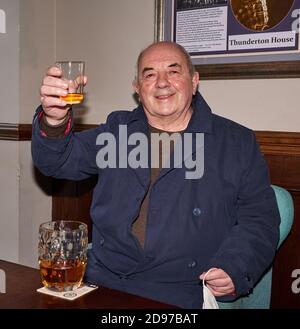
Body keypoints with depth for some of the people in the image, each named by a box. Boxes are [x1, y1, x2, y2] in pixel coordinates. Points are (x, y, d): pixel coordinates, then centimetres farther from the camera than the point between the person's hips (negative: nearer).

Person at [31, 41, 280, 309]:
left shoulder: (239, 142, 6)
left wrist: (236, 268, -12)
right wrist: (54, 121, -16)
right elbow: (59, 161, 6)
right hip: (102, 280, 3)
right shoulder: (117, 129, 14)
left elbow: (259, 217, 5)